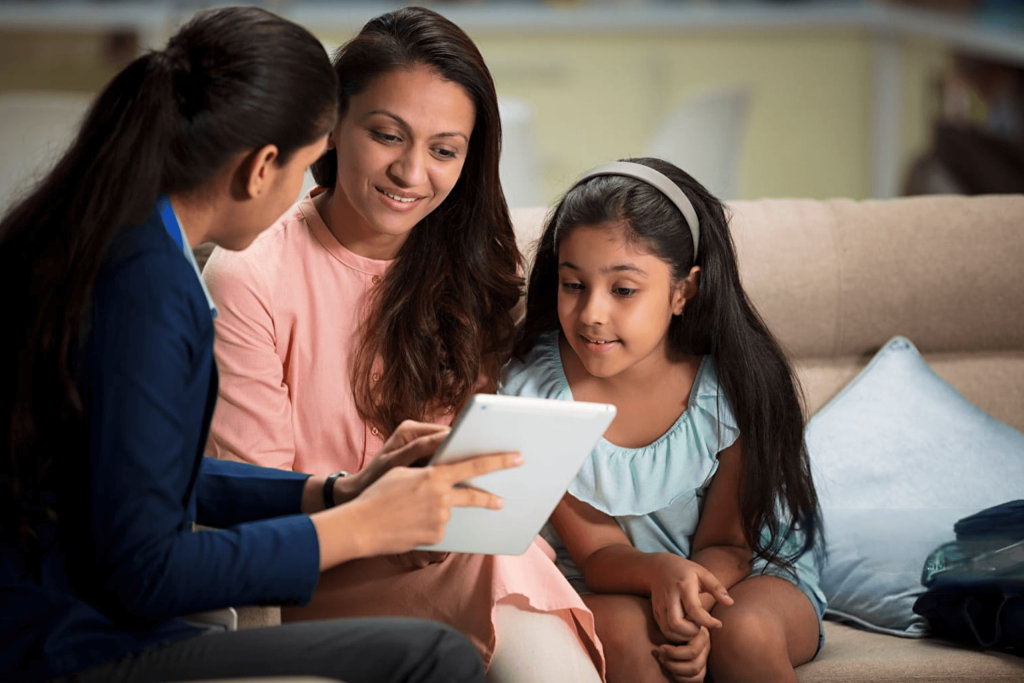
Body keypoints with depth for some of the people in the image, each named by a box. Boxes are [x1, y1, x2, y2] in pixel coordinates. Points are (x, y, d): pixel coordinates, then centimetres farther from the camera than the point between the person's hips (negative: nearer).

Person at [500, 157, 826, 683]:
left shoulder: (734, 385, -18)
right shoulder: (529, 388, -17)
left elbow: (726, 545, -9)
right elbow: (596, 552, -13)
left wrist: (695, 607, -34)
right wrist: (663, 573, -38)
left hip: (751, 576, 0)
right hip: (613, 587, 1)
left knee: (745, 629, -35)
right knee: (622, 628, -34)